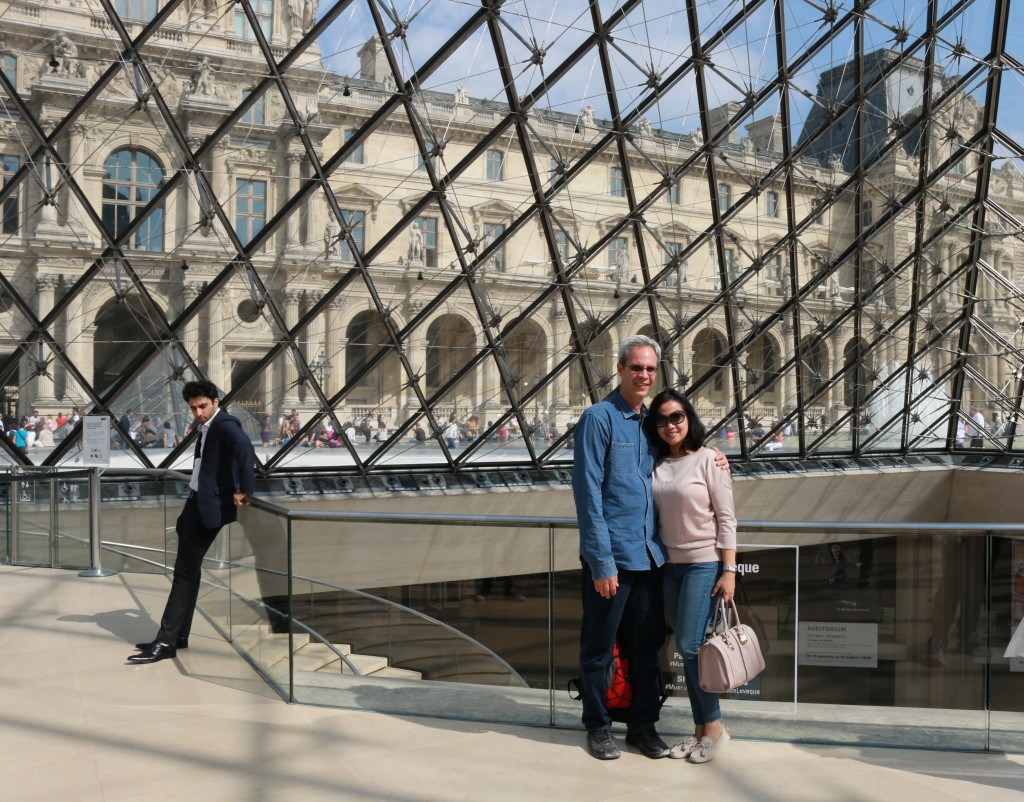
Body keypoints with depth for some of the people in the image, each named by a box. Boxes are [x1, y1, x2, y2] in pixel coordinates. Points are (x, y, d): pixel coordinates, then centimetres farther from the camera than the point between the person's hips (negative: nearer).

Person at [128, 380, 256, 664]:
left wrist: (244, 490, -33)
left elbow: (245, 448, -36)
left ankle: (167, 642, 0)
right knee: (187, 569, 14)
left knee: (186, 571, -6)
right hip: (196, 502, 10)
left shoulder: (225, 424, -16)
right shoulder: (205, 426, 14)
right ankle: (177, 637, 23)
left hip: (209, 506, -10)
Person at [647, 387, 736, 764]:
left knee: (690, 645, -8)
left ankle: (714, 727, 8)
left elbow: (726, 518, -8)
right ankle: (700, 729, 18)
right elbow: (655, 516, 9)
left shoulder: (708, 459, -7)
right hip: (671, 565, 5)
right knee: (685, 651, 8)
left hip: (704, 563, -5)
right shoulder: (657, 464, 6)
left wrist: (729, 571, -12)